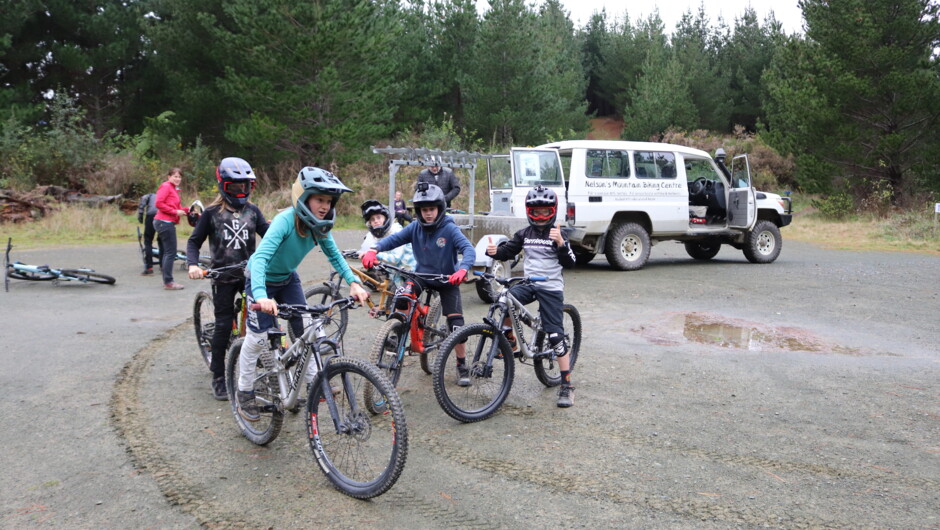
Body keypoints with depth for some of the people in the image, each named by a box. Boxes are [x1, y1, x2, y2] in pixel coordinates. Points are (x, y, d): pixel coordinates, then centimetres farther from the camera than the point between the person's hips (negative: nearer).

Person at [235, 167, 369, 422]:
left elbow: (334, 255, -7)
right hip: (262, 280, -6)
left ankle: (313, 380, 21)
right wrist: (260, 295, -60)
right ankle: (244, 392, 14)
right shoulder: (286, 220, -35)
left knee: (305, 330, 2)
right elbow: (261, 257, -45)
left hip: (288, 279, 6)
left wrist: (353, 282, -22)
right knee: (258, 336, -6)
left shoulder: (319, 225, -17)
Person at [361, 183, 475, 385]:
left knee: (456, 325, -10)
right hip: (422, 275, 3)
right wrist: (373, 250, -39)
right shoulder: (415, 228, -10)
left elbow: (468, 249, -32)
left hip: (447, 281, -2)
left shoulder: (450, 229, -20)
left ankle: (462, 366, 9)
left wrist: (462, 270, -51)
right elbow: (393, 239, -19)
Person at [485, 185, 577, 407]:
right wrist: (495, 251, -11)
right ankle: (509, 339, -2)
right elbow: (508, 251, 11)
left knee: (556, 336, -6)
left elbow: (569, 263, -10)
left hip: (551, 288, -3)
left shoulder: (558, 235, -2)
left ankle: (567, 386, 2)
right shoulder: (524, 234, 9)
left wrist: (560, 243, -27)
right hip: (528, 283, 3)